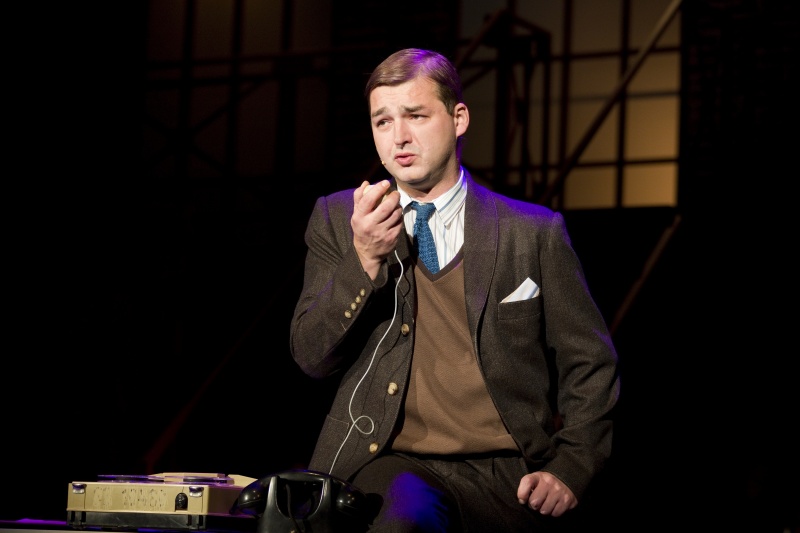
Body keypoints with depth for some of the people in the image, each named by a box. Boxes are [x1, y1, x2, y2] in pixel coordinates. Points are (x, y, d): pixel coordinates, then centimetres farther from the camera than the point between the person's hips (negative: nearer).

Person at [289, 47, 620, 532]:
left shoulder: (534, 232, 9)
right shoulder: (336, 219, 12)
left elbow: (591, 364, 13)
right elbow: (312, 357, 4)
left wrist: (570, 470, -1)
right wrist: (364, 260, -11)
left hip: (507, 476, 1)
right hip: (395, 467, -1)